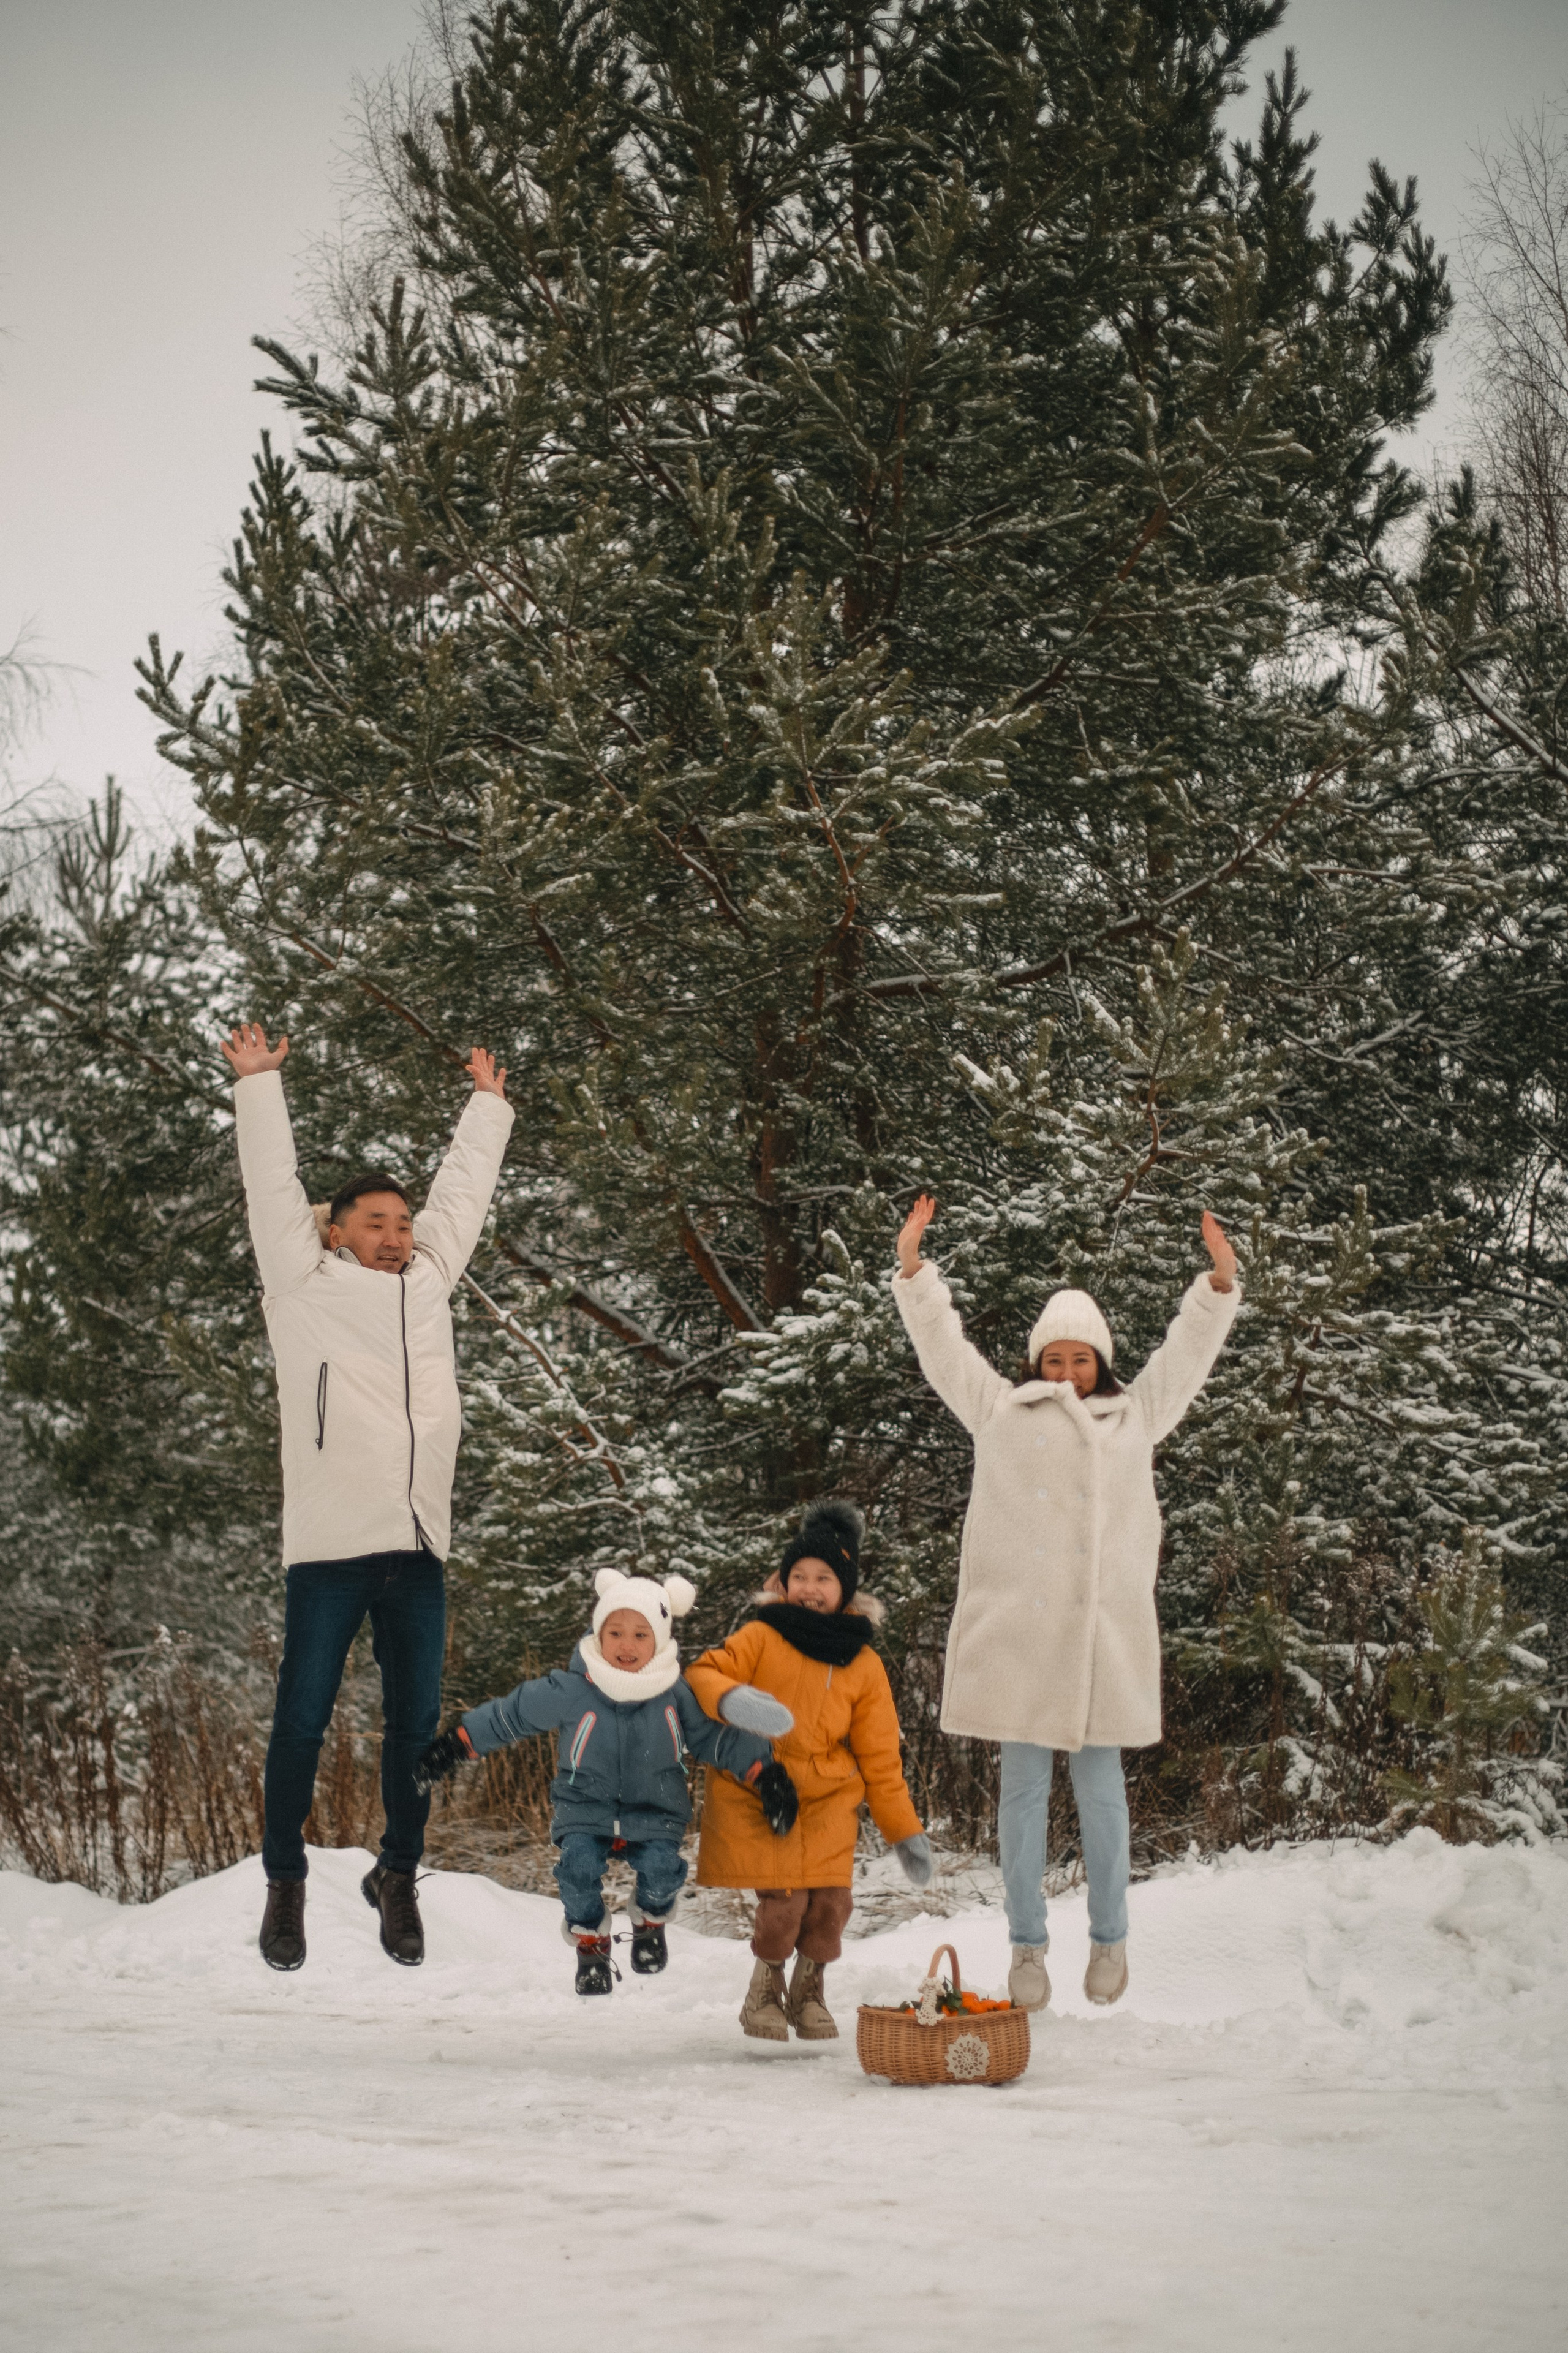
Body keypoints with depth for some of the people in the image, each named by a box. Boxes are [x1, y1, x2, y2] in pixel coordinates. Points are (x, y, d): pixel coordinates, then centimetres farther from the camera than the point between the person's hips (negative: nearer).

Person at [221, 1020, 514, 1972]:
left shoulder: (426, 1280, 15)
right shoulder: (305, 1283, 4)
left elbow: (462, 1194, 27)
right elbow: (274, 1187, 6)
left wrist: (488, 1107, 35)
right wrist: (259, 1084, 9)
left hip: (418, 1541, 4)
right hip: (331, 1539, -4)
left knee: (417, 1720, 7)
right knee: (303, 1718, 1)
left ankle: (399, 1876, 21)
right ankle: (285, 1883, 14)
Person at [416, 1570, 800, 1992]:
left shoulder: (677, 1693, -10)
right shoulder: (569, 1691, -13)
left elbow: (715, 1736, -1)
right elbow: (511, 1715, -2)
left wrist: (764, 1773, -12)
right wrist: (453, 1746, -2)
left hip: (655, 1811, 0)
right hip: (587, 1809, 0)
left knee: (661, 1870, -25)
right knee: (579, 1866, -27)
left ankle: (650, 1921, 14)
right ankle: (590, 1941, 5)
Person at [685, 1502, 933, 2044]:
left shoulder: (863, 1665, 6)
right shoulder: (762, 1637, -2)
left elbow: (880, 1758, 9)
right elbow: (703, 1673, -6)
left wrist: (905, 1832, 8)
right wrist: (731, 1698, -29)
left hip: (827, 1800, 3)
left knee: (831, 1899, -10)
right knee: (785, 1899, -15)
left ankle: (809, 1993, 19)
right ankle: (764, 1995, 13)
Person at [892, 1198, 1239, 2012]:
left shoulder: (1136, 1416, 18)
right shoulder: (999, 1410, 15)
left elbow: (1187, 1352, 19)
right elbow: (941, 1344, 14)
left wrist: (1220, 1282, 9)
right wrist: (912, 1268, 7)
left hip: (1102, 1630, 1)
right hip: (1014, 1625, -1)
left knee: (1100, 1786, 5)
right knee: (1024, 1785, 3)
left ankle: (1109, 1938, 17)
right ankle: (1027, 1944, 10)